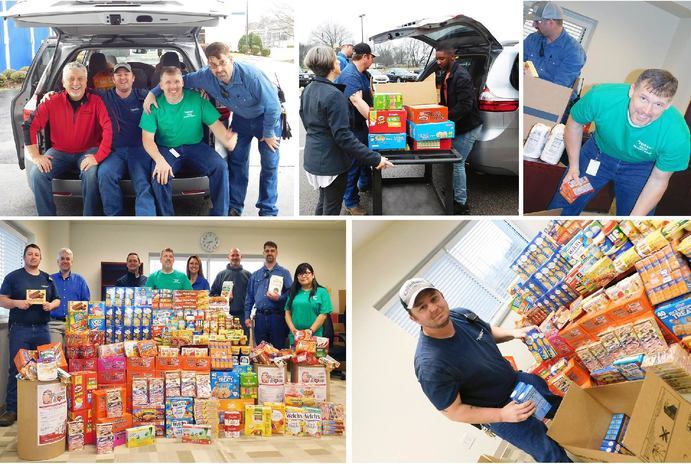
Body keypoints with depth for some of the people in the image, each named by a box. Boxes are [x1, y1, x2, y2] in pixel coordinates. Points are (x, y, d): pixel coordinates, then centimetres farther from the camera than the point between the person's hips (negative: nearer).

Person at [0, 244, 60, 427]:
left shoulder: (47, 279, 13)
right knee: (16, 370, -4)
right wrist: (17, 303, -18)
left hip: (42, 329, 3)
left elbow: (57, 300, 15)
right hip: (20, 329, -3)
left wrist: (51, 305, -7)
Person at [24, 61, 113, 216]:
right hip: (60, 152, 2)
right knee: (37, 174, -21)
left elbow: (108, 128, -19)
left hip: (87, 151, -2)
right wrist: (36, 156, -14)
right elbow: (30, 126, -5)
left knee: (91, 173, -34)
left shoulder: (96, 101, -8)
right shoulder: (52, 102, -4)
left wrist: (98, 156, -29)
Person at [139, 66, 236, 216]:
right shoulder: (154, 105, -8)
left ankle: (219, 214, -9)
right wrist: (160, 160, -31)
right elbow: (148, 138, -11)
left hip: (195, 146, 1)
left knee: (220, 167, -24)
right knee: (159, 176, -31)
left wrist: (226, 140, -34)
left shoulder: (197, 99, -6)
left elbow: (215, 124, -9)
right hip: (167, 149, -1)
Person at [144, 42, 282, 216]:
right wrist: (153, 92, -12)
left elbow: (272, 105, -29)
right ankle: (234, 207, 17)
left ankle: (268, 211, 5)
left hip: (266, 117, -5)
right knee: (236, 161, 6)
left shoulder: (250, 75, -38)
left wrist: (268, 134, -20)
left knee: (269, 164, -4)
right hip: (241, 118, 5)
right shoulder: (206, 76, -23)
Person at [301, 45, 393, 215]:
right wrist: (375, 158, -26)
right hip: (331, 162, -9)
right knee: (332, 208, 5)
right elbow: (343, 136, -28)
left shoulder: (307, 91, 3)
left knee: (323, 201, 25)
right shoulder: (333, 95, -25)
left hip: (313, 156, 9)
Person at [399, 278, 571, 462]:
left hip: (516, 379, 6)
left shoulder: (462, 315, -16)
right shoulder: (429, 365, -36)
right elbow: (452, 411, -25)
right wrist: (502, 415, -32)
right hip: (497, 411, -6)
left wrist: (513, 333, -12)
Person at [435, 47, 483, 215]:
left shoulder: (461, 77, -22)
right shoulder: (447, 75, 9)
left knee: (457, 164, -5)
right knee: (456, 162, 15)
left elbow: (465, 106, -29)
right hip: (459, 126, 9)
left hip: (468, 128, -9)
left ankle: (461, 203, 5)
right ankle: (458, 195, 28)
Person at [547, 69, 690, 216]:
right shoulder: (601, 97, -34)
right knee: (561, 210, 4)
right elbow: (574, 123, -11)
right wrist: (574, 166, -9)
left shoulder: (678, 137, -35)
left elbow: (658, 180, -18)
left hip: (640, 169, 0)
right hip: (599, 153, 1)